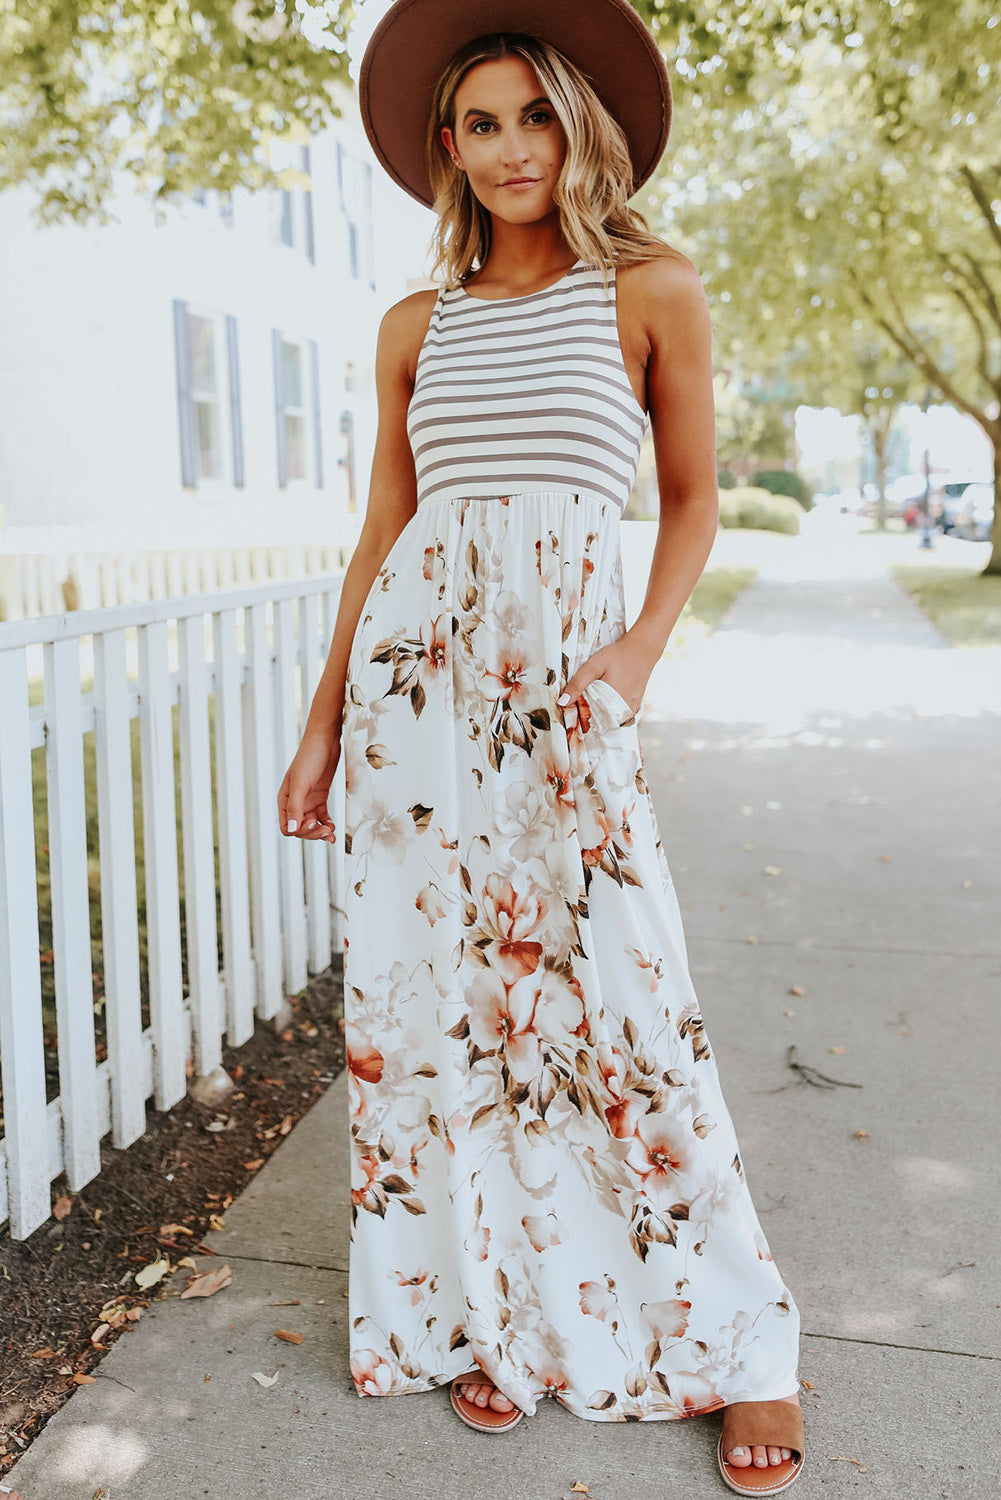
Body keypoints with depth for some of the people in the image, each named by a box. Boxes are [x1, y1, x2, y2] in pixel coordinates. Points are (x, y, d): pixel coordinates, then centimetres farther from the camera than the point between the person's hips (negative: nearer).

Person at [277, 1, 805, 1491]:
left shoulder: (652, 291, 5)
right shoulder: (416, 325, 13)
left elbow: (692, 497, 9)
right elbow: (382, 529, 13)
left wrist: (642, 648, -8)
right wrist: (322, 722, 10)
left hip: (562, 677, -3)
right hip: (411, 668, 4)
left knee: (617, 999, -3)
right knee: (436, 998, 6)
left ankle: (736, 1344, 18)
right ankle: (492, 1319, 25)